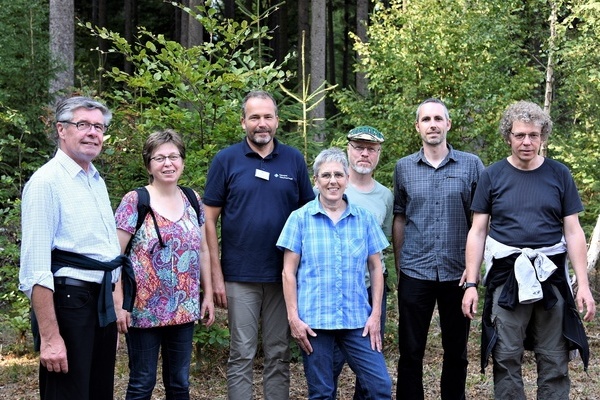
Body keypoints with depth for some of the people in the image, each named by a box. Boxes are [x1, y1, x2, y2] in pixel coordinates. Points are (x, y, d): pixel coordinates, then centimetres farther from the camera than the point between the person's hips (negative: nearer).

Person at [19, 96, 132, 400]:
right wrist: (49, 337, -23)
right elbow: (35, 269, -19)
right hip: (68, 302, -8)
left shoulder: (97, 181, 14)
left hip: (103, 302, 8)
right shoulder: (46, 181, -12)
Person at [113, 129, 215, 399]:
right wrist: (118, 303, -14)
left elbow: (203, 251, 13)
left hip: (184, 308, 5)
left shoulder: (193, 201, 7)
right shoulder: (134, 201, -8)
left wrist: (208, 295, 9)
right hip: (144, 308, -4)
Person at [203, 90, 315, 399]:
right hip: (240, 276, -2)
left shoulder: (294, 160, 4)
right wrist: (216, 274, -6)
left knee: (279, 355, 10)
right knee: (242, 355, 4)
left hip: (283, 275, 2)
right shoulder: (226, 160, -1)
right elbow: (210, 219, -1)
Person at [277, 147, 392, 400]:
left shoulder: (364, 218, 6)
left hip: (357, 319, 2)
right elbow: (289, 272, 0)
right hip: (313, 320, -2)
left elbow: (376, 268, 9)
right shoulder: (300, 218, 0)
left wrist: (376, 314, 2)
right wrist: (293, 317, -7)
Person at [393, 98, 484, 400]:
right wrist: (398, 265, 8)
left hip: (458, 273, 0)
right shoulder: (404, 167, 5)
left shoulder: (471, 165, 0)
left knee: (456, 350, 11)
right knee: (410, 351, 6)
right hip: (415, 273, 1)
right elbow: (399, 219, 10)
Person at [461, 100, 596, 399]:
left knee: (555, 360, 5)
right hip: (506, 276, 0)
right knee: (506, 358, 3)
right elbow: (477, 232, 4)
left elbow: (573, 232, 4)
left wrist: (583, 284, -3)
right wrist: (471, 283, -2)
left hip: (551, 274, 1)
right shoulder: (493, 176, 3)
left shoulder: (559, 175, 4)